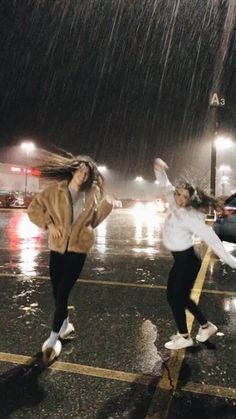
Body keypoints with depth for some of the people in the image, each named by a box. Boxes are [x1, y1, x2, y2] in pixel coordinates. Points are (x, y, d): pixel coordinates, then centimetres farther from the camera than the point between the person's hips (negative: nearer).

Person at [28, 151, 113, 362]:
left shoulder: (92, 194, -3)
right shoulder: (55, 190, -6)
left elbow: (107, 203, 14)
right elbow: (34, 208, -1)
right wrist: (49, 224, -12)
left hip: (78, 248, -2)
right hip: (57, 247, 2)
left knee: (62, 293, -4)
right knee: (57, 291, 12)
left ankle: (53, 338, 13)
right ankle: (66, 325, 38)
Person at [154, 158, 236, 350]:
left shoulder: (190, 217, -24)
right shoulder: (174, 204, -3)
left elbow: (211, 238, -25)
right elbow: (166, 185, 11)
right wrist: (160, 169, -6)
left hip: (187, 261, -8)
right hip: (180, 260, 8)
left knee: (175, 297, 5)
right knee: (180, 296, 18)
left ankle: (184, 337, 25)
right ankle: (206, 326, 36)